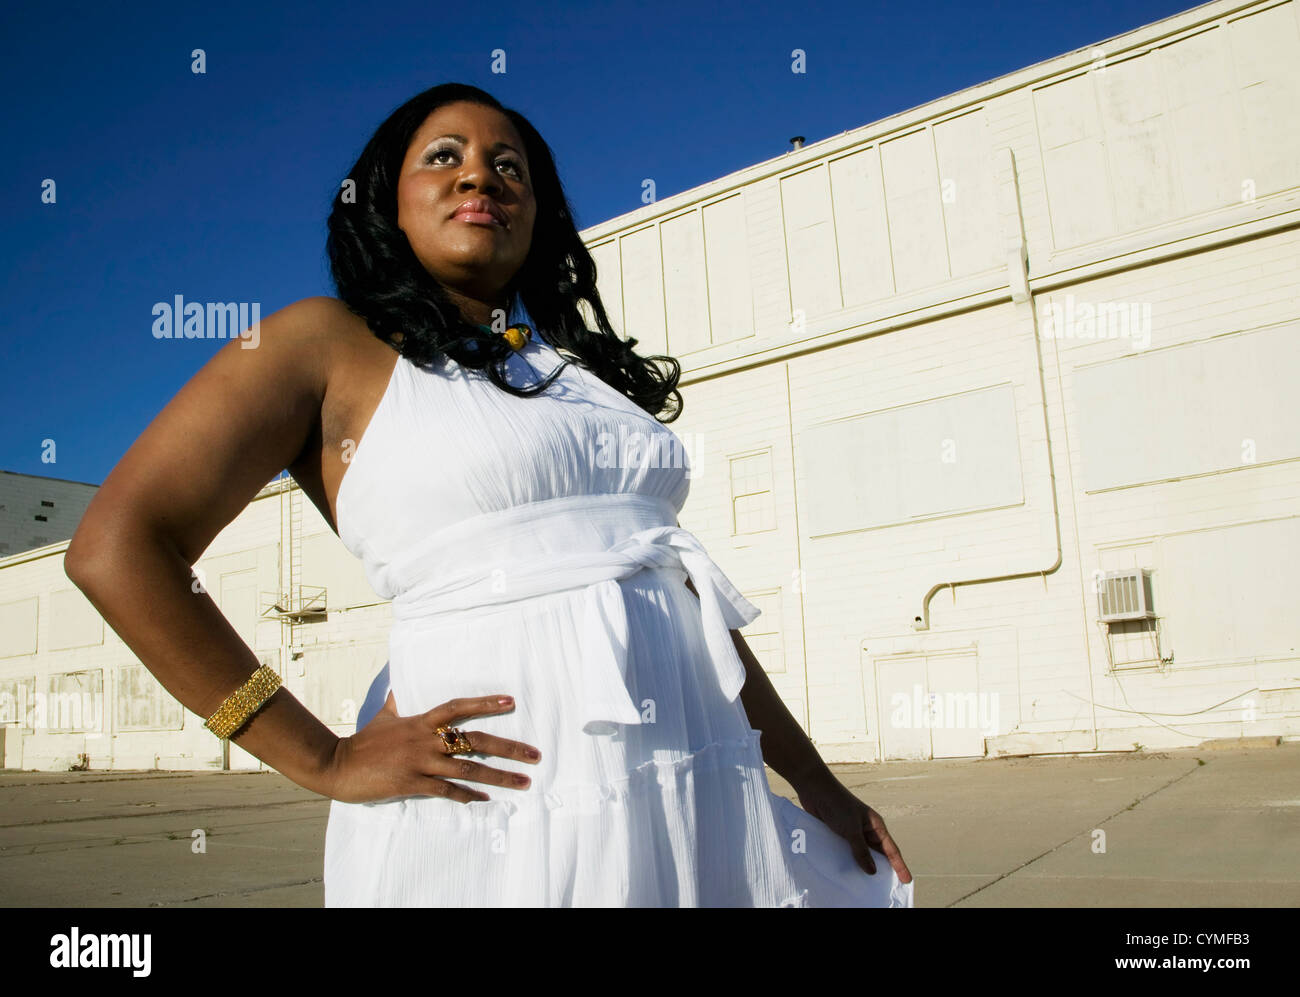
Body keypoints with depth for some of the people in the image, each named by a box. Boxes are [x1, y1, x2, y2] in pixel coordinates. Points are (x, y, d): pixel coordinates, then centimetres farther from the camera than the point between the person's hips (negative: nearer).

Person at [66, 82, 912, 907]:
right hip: (503, 809, -5)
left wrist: (814, 782, 14)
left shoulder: (583, 368, 16)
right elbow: (118, 549, -9)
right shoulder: (333, 343, 0)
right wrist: (327, 761, -11)